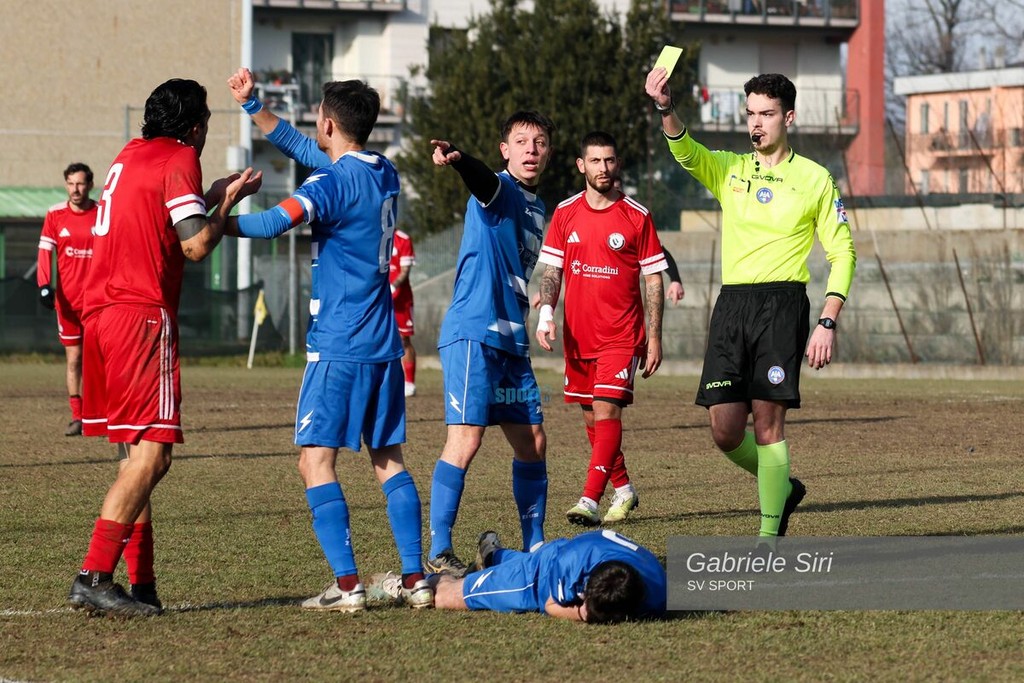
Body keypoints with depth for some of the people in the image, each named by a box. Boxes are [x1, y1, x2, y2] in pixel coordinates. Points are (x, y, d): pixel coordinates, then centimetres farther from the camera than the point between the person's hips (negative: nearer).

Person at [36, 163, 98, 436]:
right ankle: (76, 417, 8)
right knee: (73, 357, 4)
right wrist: (44, 285, -12)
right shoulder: (55, 215, 3)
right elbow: (45, 252, 0)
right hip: (67, 298, 1)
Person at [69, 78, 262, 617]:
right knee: (151, 454, -11)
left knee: (137, 451, 14)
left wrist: (212, 195, 31)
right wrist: (228, 201, 4)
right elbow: (196, 245, -11)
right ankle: (94, 577, -20)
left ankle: (141, 583, 13)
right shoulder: (179, 160, -5)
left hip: (99, 314, 9)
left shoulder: (130, 156, 20)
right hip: (142, 316, -9)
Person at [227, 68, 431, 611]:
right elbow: (304, 150, 23)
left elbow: (275, 222, -29)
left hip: (339, 346, -8)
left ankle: (347, 584, -13)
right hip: (384, 343, 8)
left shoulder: (334, 182, -14)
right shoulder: (385, 174, 12)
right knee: (389, 460, 12)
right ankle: (415, 579, 8)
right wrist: (251, 105, 25)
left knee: (316, 460, -5)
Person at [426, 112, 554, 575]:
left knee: (532, 443, 8)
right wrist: (456, 159, -53)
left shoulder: (536, 208, 19)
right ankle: (438, 552, -10)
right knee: (466, 438, -14)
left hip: (512, 340, 8)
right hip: (472, 332, -8)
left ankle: (535, 546, 19)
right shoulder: (498, 189, -6)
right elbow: (480, 178, -31)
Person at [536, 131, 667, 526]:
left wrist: (654, 338, -4)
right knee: (592, 418, 11)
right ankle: (623, 490, 28)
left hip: (621, 337, -4)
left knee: (606, 412, -15)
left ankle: (589, 501, -21)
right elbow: (551, 271, 10)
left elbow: (654, 279, 0)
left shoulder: (636, 216, -2)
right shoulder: (566, 213, 6)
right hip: (578, 337, 4)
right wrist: (545, 314, -7)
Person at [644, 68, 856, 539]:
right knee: (725, 431, -1)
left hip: (782, 305, -4)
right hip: (731, 305, 4)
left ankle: (769, 534, -3)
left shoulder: (815, 179, 5)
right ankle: (782, 487, 26)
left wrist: (827, 323, -7)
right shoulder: (727, 169, 12)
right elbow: (685, 150, -9)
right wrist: (665, 109, -31)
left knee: (768, 424, -9)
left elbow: (842, 253, 4)